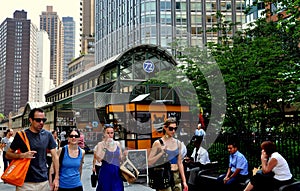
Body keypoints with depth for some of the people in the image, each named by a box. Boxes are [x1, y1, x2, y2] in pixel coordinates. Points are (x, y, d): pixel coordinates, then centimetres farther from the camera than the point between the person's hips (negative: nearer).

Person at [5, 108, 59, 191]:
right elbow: (8, 154, 2)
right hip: (25, 182, -2)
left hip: (44, 181, 2)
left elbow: (55, 156, 6)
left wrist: (56, 177, 1)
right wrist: (22, 155, -16)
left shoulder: (48, 135, 3)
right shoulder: (21, 135, -4)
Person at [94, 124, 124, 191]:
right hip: (105, 172, -3)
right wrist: (104, 147, -18)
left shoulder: (117, 144, 7)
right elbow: (99, 159, -18)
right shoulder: (100, 144, -4)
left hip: (117, 172, 3)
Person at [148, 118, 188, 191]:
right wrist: (161, 153, -21)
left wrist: (184, 181, 12)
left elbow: (180, 163, 14)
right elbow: (149, 162, -10)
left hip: (176, 176, 5)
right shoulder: (158, 143, -5)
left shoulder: (178, 143, 10)